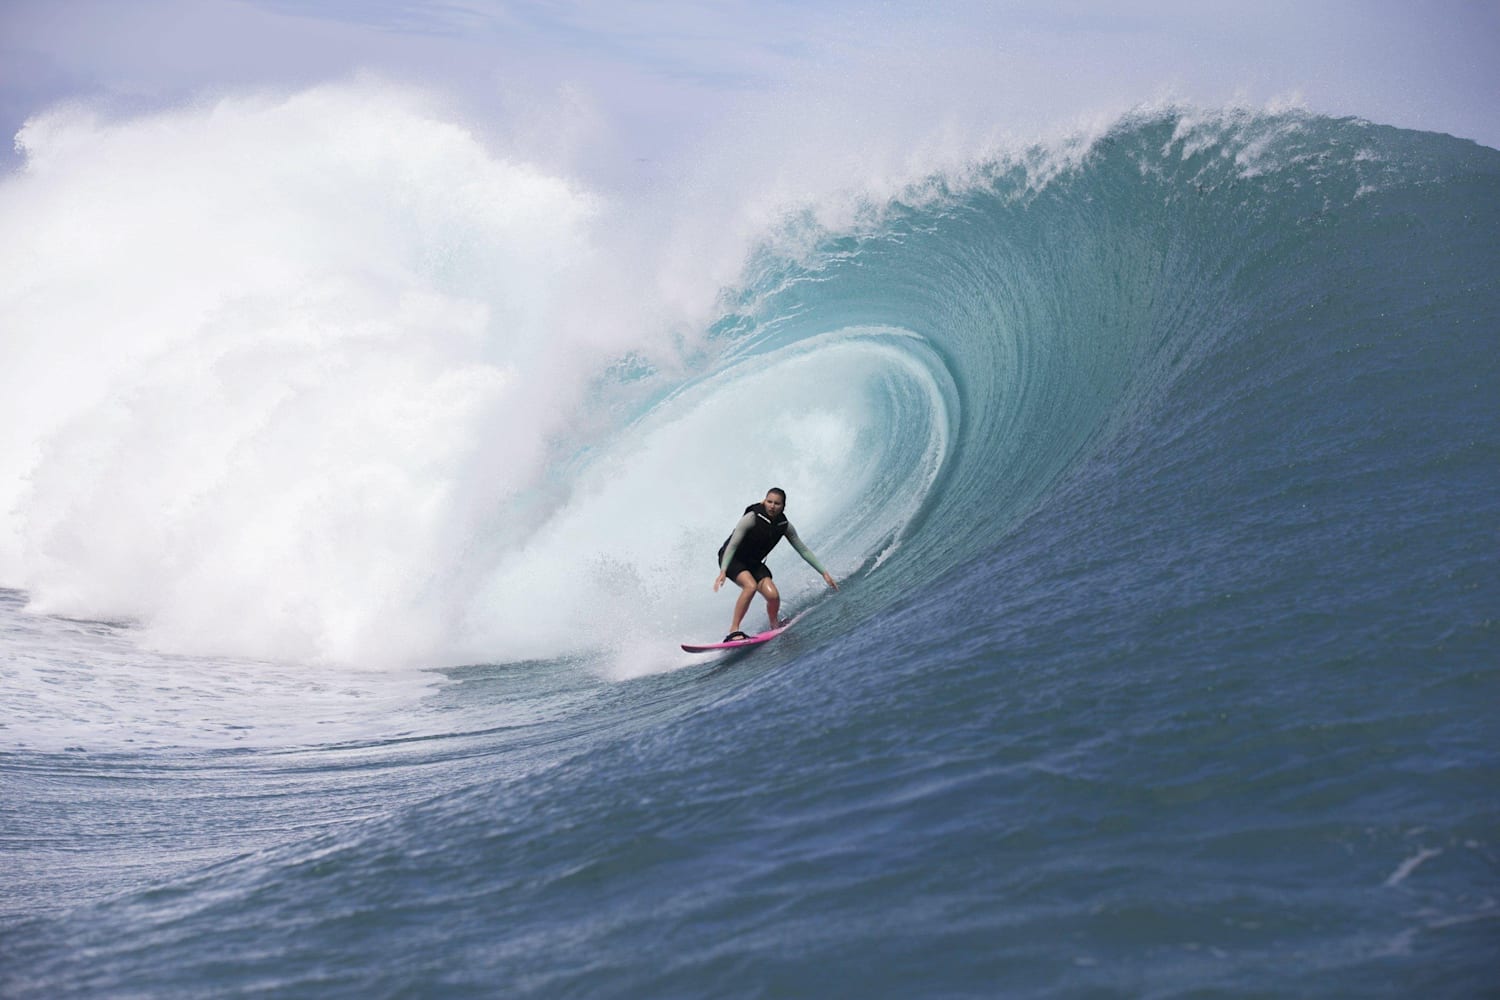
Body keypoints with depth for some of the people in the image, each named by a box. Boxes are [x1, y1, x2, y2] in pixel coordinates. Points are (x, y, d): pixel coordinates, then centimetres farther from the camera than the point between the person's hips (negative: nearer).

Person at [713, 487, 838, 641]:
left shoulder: (784, 526, -9)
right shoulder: (752, 518, -25)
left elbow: (803, 550, 0)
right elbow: (732, 545, -28)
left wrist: (824, 572, -3)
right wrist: (723, 571, -40)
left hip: (753, 563, 5)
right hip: (732, 559, -5)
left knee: (773, 595, -16)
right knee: (751, 585, -32)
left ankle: (775, 626, 15)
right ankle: (733, 631, -28)